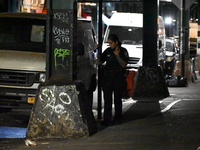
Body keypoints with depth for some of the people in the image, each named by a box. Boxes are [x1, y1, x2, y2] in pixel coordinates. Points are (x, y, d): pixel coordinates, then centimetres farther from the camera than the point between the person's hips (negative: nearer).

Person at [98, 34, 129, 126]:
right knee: (107, 99, -5)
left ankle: (117, 118, 22)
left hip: (118, 78, -2)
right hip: (107, 78, 2)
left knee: (117, 99, 9)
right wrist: (98, 54, -7)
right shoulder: (108, 51, 6)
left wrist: (117, 55, -16)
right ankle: (107, 119, -6)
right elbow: (101, 61, 11)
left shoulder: (123, 51, -2)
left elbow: (123, 64, -9)